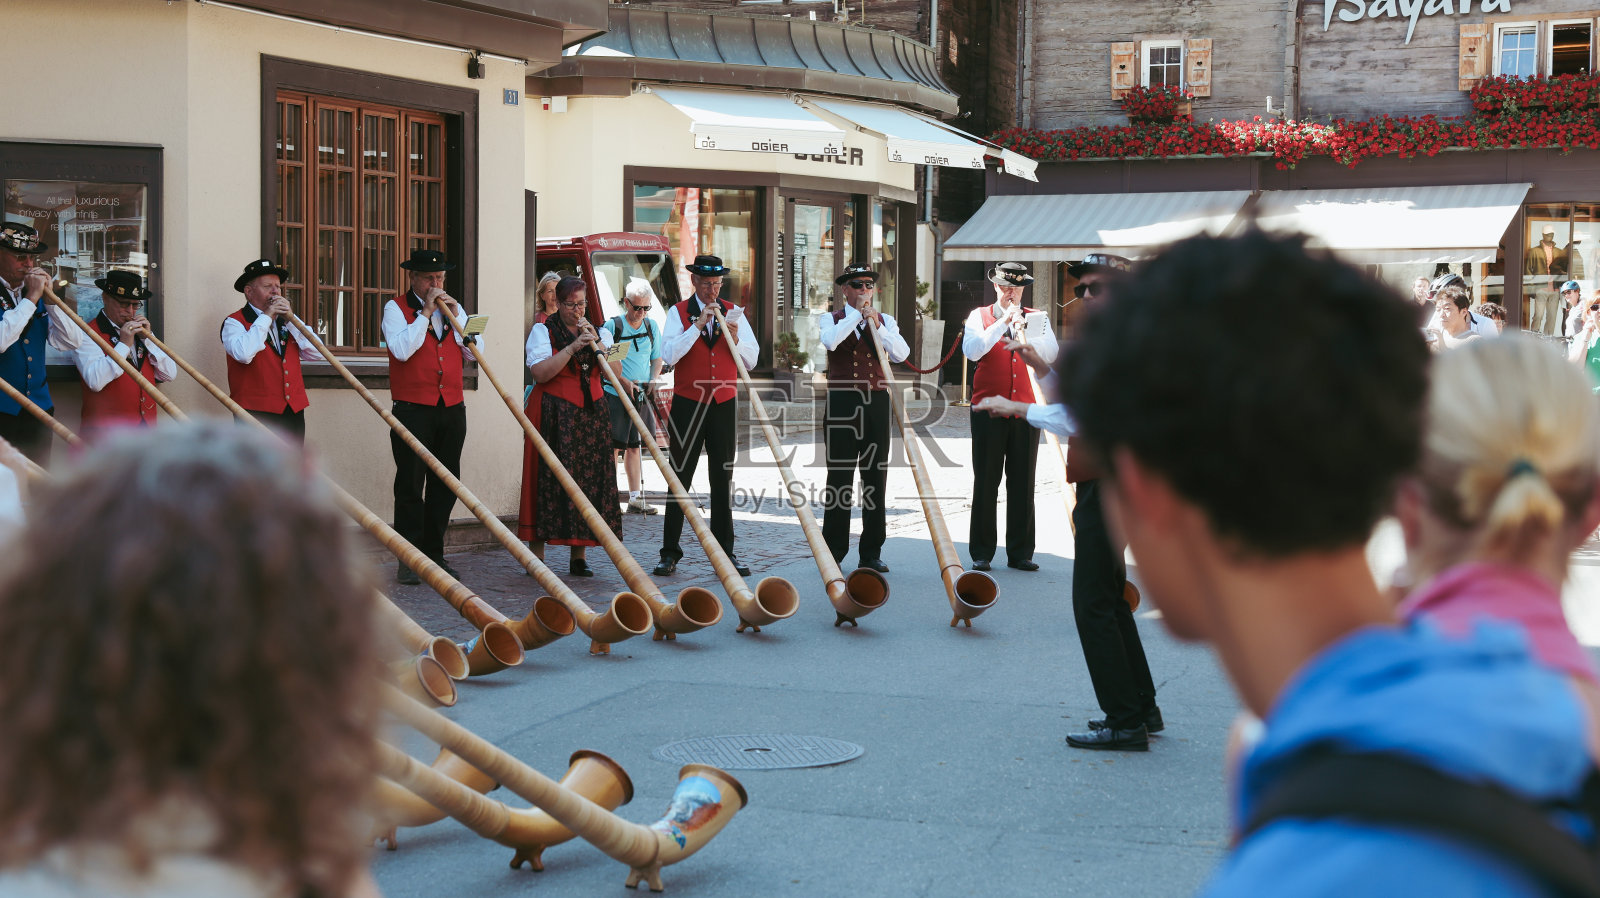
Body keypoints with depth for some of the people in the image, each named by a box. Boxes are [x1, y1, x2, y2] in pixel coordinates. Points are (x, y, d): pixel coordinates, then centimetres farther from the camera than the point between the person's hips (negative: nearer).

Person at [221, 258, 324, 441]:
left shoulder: (285, 321, 19)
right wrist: (266, 317, -10)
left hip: (294, 411, 6)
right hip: (257, 412, -6)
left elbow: (316, 354, 7)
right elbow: (243, 354, -20)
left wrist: (290, 318, -1)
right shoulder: (234, 322, 2)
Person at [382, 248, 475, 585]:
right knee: (410, 485, -3)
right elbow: (401, 350, -16)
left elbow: (474, 353, 6)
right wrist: (425, 312, -14)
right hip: (413, 409, -5)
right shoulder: (396, 308, -1)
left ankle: (434, 555, 15)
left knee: (445, 485, 7)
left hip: (452, 408, 5)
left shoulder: (452, 307, 14)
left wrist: (454, 317, -5)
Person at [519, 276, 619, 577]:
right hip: (554, 414, -4)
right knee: (549, 481, -7)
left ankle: (579, 556, 5)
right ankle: (537, 555, -3)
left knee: (588, 479, 0)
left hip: (591, 415, 4)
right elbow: (540, 373, -12)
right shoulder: (543, 331, 2)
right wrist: (571, 348, -17)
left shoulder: (598, 332, 14)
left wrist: (596, 344, -10)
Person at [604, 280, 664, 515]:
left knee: (635, 446, 9)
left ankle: (635, 498, 12)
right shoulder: (612, 326, -4)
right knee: (612, 445, -6)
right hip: (615, 395, -4)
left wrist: (653, 380, 0)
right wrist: (623, 380, -17)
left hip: (641, 396, 4)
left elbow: (656, 358, 19)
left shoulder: (651, 327, 10)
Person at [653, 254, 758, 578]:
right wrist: (698, 325, -19)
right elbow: (669, 355, -15)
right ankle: (670, 553, 4)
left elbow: (752, 360, 2)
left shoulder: (733, 312, 7)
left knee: (723, 480, 4)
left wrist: (734, 339, -16)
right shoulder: (679, 312, 0)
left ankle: (725, 553, 8)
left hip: (724, 405, 2)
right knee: (679, 478, 0)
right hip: (687, 404, -2)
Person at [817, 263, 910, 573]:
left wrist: (876, 325, -13)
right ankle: (833, 553, 5)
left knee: (876, 477, 3)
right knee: (839, 478, -1)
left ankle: (871, 553, 10)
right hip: (841, 404, -2)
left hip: (876, 404, 2)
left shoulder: (885, 321, 12)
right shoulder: (832, 320, 7)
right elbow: (829, 341, -17)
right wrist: (857, 315, -13)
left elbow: (901, 354, -5)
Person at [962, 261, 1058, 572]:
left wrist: (1023, 329, -16)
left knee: (1023, 485, 3)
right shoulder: (980, 316, 8)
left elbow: (1050, 355, -3)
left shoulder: (1035, 318, 12)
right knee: (985, 483, 0)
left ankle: (1020, 553, 9)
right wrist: (1002, 323, -14)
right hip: (988, 409, -2)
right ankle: (981, 553, 6)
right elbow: (971, 350, -10)